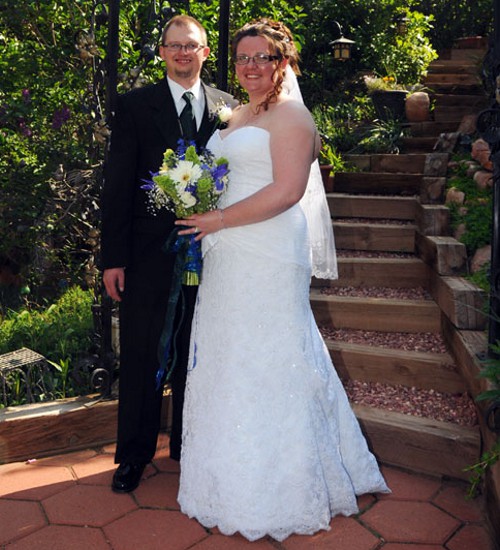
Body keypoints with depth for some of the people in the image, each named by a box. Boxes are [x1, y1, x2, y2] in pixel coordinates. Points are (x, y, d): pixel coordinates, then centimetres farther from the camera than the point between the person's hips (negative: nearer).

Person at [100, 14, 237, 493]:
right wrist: (113, 257, -8)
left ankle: (189, 445, 32)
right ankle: (134, 453, 24)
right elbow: (117, 184, -2)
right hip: (148, 254, -2)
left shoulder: (228, 108, 8)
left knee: (195, 355, 13)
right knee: (141, 355, 7)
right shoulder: (134, 105, 2)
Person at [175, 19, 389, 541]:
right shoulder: (236, 116, 19)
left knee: (264, 361, 0)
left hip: (267, 256, -8)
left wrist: (219, 220, -17)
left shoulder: (290, 114, -7)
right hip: (229, 259, 9)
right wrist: (199, 206, 10)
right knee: (230, 358, 13)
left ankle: (274, 488, 18)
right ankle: (236, 472, 30)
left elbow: (287, 191, -19)